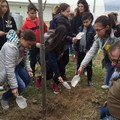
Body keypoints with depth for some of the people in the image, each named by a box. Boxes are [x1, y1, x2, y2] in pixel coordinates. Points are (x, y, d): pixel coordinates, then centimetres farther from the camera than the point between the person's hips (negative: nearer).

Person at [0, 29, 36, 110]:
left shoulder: (24, 45, -10)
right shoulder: (11, 47, -37)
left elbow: (25, 59, 7)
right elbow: (9, 68, -35)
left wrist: (29, 69, -7)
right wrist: (14, 86, -33)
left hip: (17, 65, 8)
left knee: (28, 79, 3)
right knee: (21, 86, -16)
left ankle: (15, 95, 26)